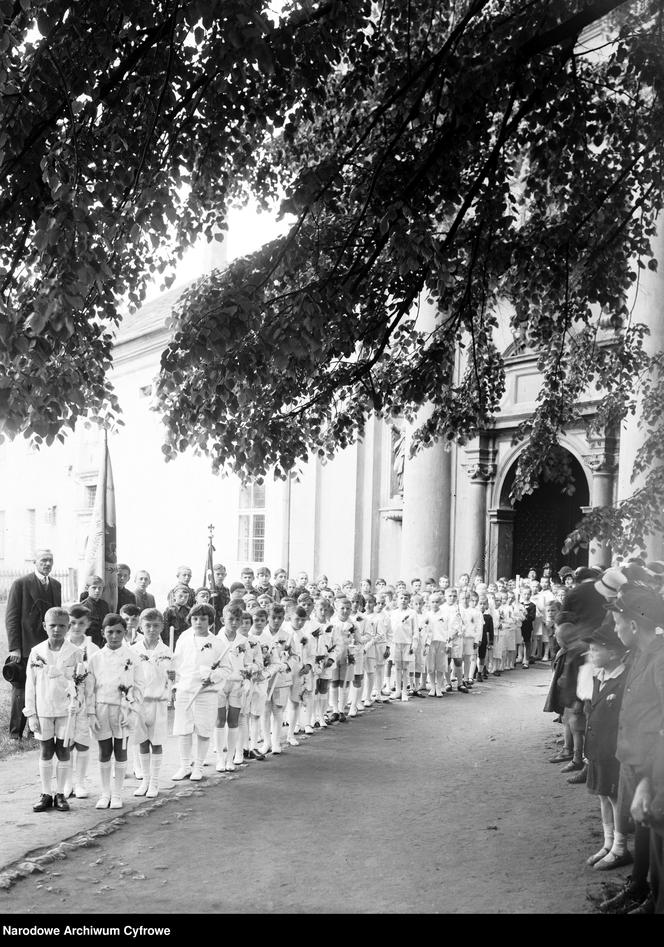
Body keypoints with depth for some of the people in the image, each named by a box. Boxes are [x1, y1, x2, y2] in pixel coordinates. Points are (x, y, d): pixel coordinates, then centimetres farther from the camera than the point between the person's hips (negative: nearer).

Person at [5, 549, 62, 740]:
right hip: (26, 648, -4)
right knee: (21, 691, 3)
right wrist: (14, 648, -11)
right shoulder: (20, 584, -4)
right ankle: (16, 732, 14)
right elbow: (11, 617, -6)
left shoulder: (56, 585, 12)